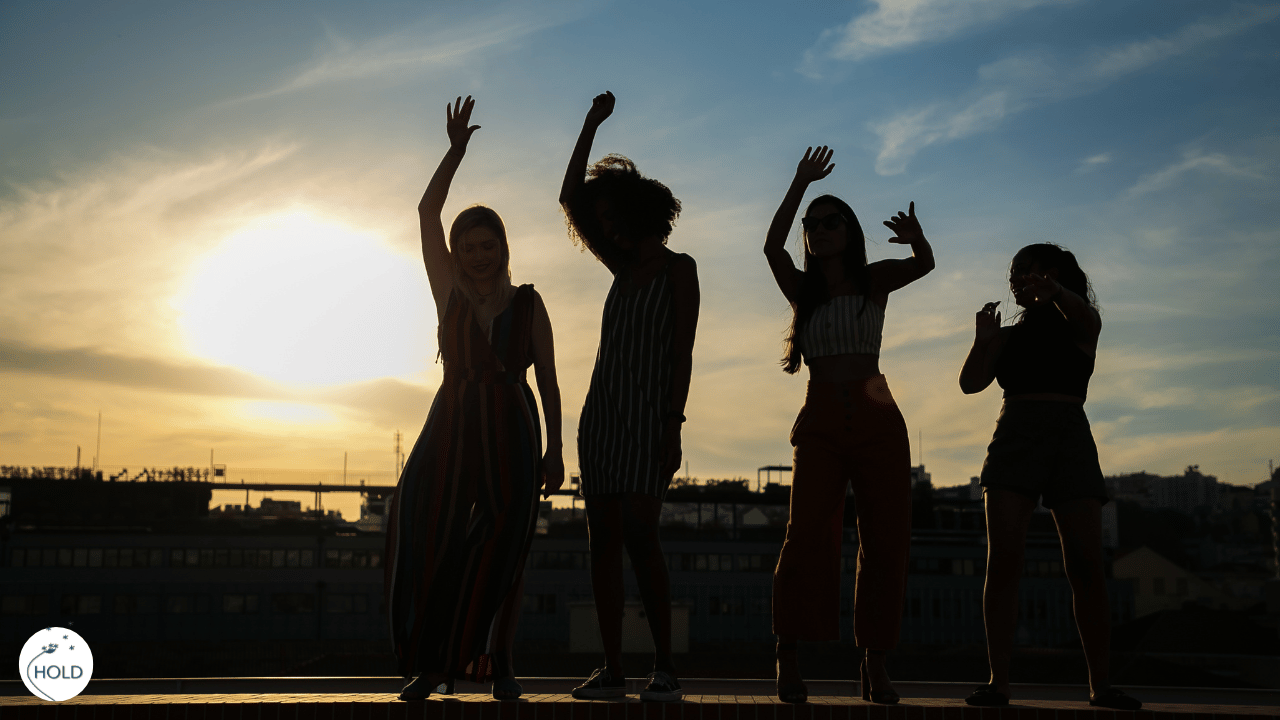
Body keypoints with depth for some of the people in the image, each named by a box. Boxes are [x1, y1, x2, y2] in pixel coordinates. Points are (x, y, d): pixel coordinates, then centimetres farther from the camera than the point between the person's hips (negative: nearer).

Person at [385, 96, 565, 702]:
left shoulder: (527, 303, 6)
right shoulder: (450, 293, 8)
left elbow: (547, 379, 6)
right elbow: (427, 211, 1)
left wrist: (554, 449, 0)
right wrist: (456, 149, -3)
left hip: (512, 435, -1)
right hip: (451, 428, 1)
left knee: (502, 549, 1)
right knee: (427, 541, -10)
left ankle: (498, 663, 9)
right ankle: (431, 662, -4)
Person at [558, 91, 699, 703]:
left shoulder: (678, 269, 0)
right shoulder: (623, 268, 18)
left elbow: (682, 354, -8)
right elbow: (569, 199, 16)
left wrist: (673, 427, -17)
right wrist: (592, 124, 12)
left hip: (648, 414, -7)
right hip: (602, 411, 7)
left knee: (638, 533, -16)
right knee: (603, 539, 0)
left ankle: (665, 666, -12)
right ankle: (612, 669, 2)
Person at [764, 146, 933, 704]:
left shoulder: (874, 280, 10)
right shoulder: (801, 289, 12)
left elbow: (924, 265, -5)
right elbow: (772, 246, -3)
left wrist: (916, 240, -26)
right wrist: (801, 183, -5)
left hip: (877, 422, 1)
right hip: (821, 423, 0)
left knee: (887, 541, -3)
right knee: (808, 533, -16)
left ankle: (875, 665, 3)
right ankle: (788, 662, -17)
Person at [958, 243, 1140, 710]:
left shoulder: (1082, 326, 13)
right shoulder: (1009, 337, 21)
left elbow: (1078, 311, -13)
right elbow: (970, 383, 9)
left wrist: (1052, 291, -35)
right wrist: (982, 341, -9)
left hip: (1070, 436, -1)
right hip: (1015, 438, 2)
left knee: (1086, 567, -7)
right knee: (1003, 561, -11)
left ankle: (1100, 684, -1)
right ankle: (998, 681, -12)